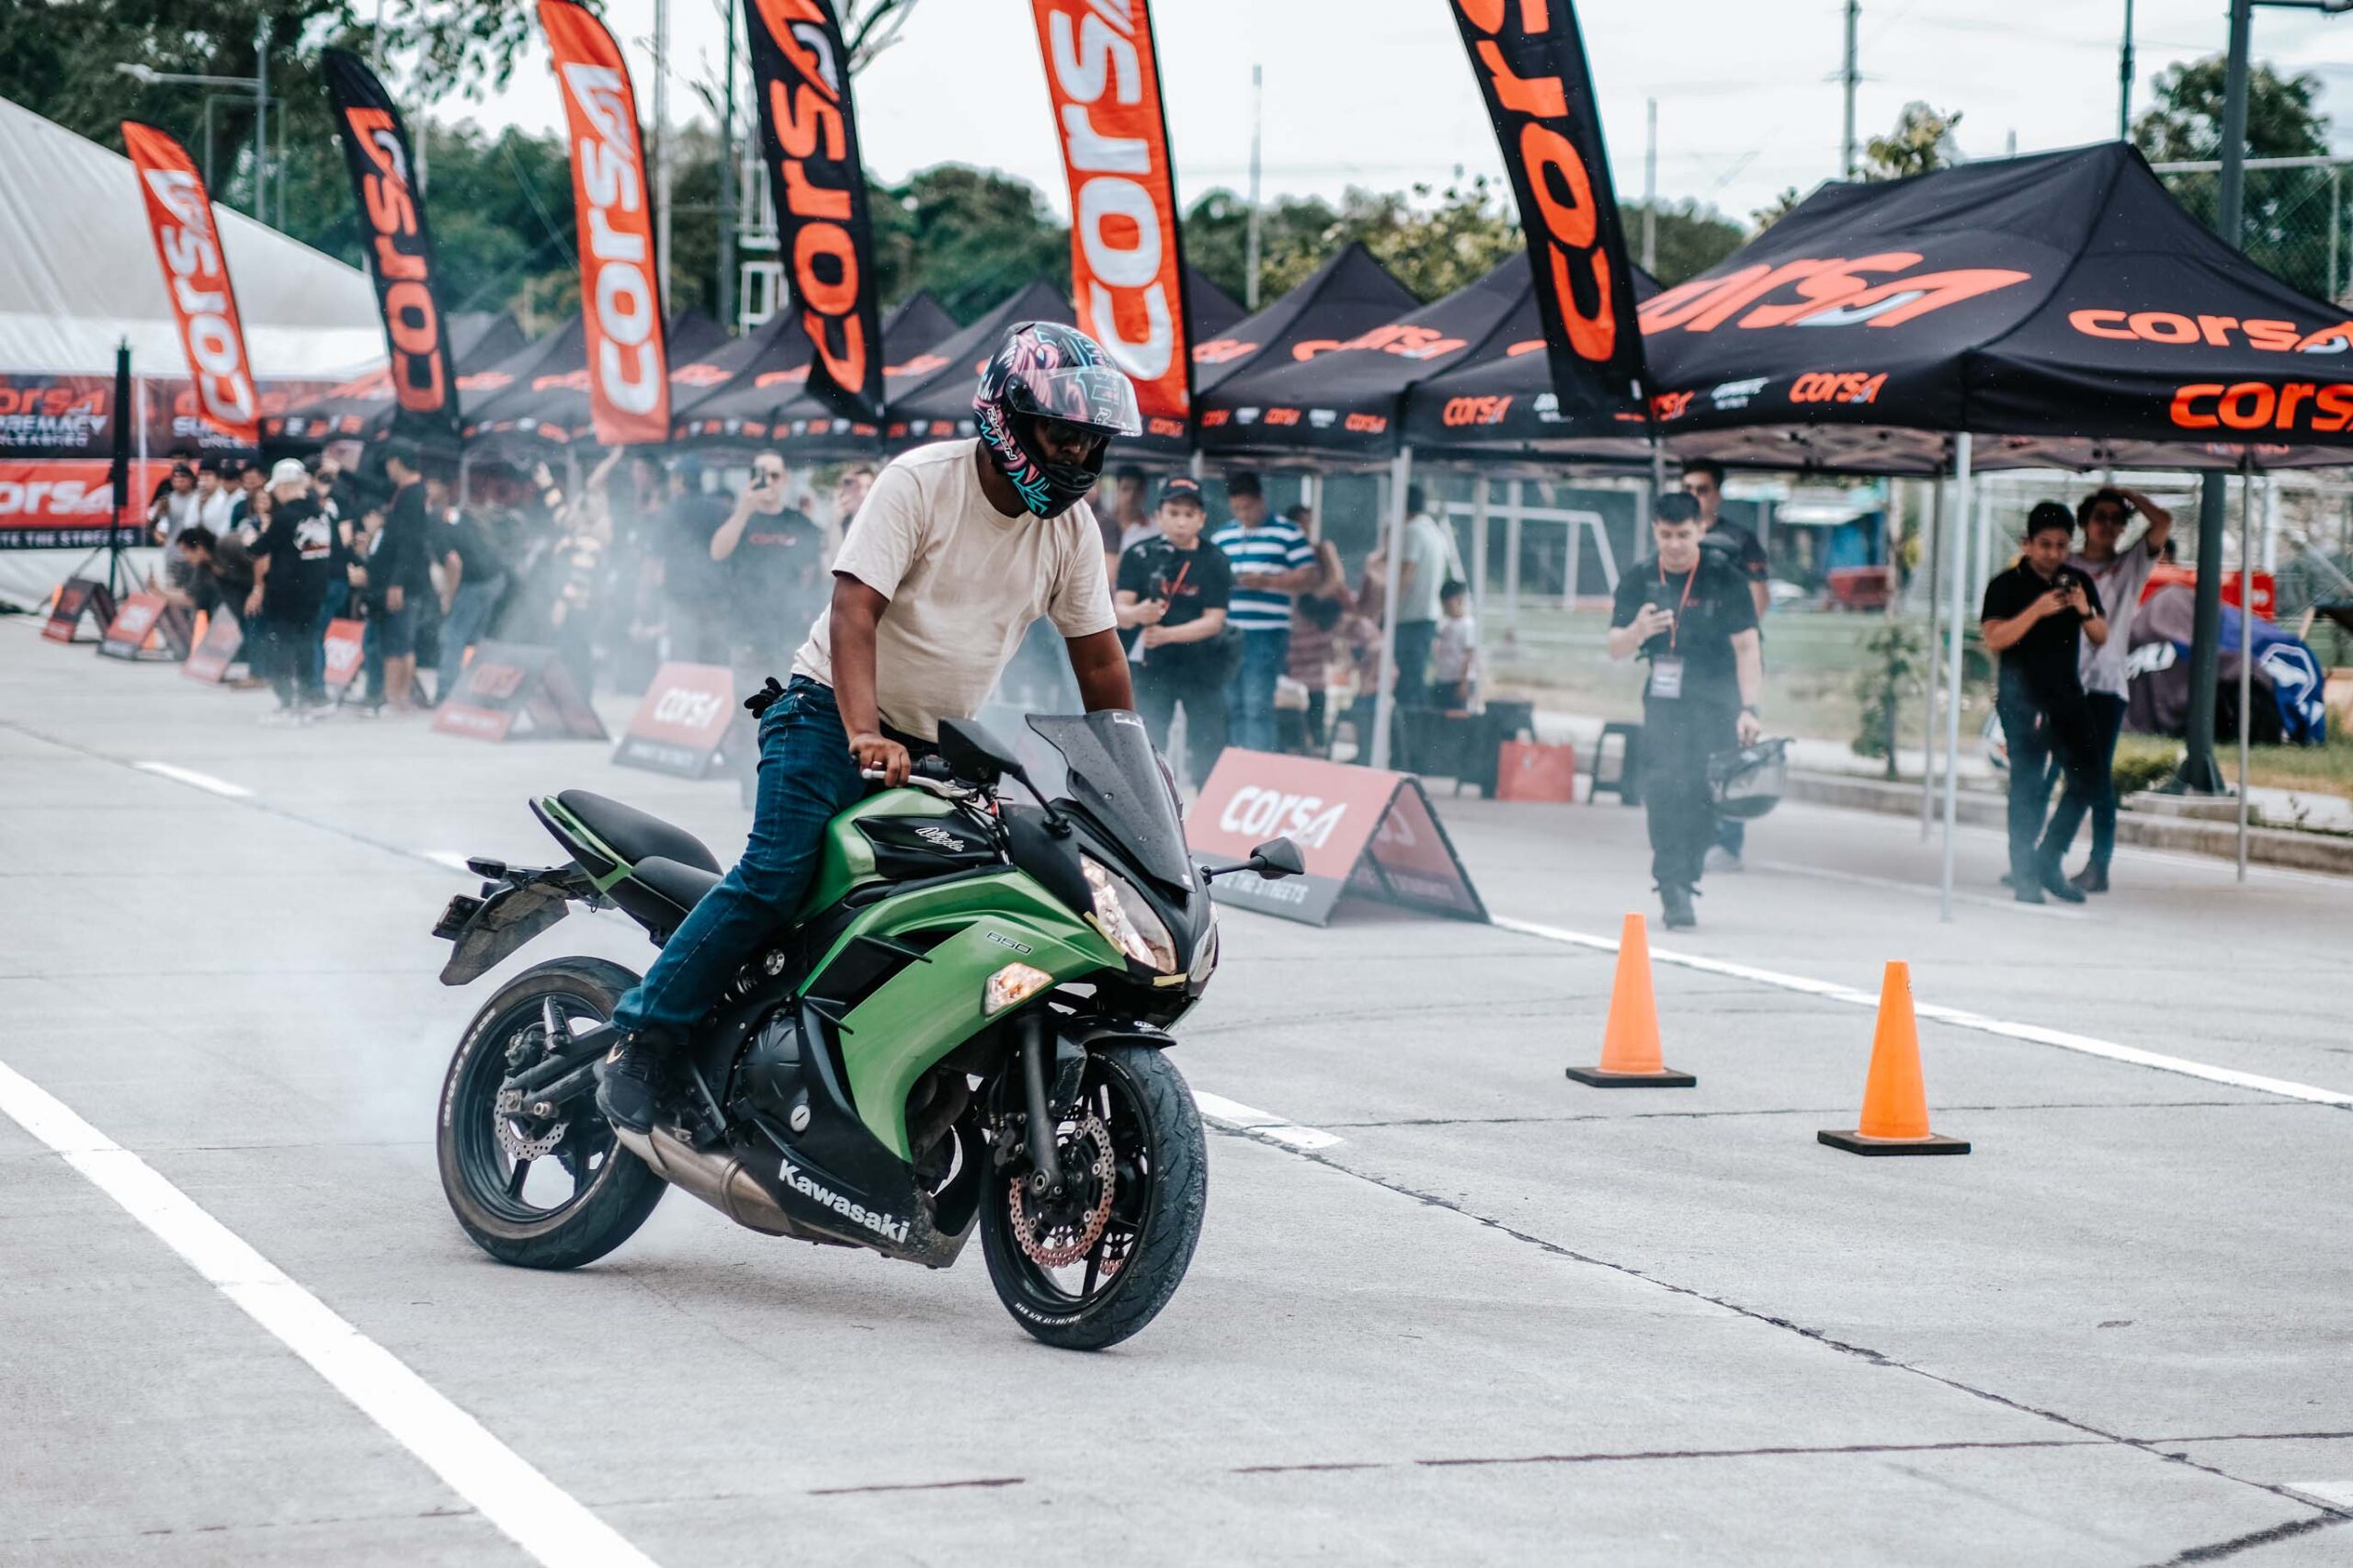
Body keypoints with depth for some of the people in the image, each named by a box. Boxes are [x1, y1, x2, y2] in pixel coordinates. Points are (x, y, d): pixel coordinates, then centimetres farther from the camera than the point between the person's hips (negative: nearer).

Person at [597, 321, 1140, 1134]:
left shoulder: (1073, 528, 3)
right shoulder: (920, 481, -15)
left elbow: (1099, 661, 11)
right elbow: (853, 610, -24)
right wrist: (864, 737, -36)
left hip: (937, 751, 6)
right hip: (832, 711, -6)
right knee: (776, 874, -23)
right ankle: (640, 1043, -17)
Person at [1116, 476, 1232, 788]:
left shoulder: (1214, 562, -4)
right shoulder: (1139, 556, -4)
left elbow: (1214, 621, -10)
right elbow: (1119, 610, -11)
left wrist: (1166, 634, -25)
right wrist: (1135, 614, -37)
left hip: (1202, 668, 0)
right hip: (1151, 666, 0)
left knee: (1209, 751, 0)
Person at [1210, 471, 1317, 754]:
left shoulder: (1287, 533, 1)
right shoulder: (1220, 537, 17)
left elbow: (1309, 573, -4)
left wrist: (1265, 581, -14)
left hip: (1266, 635, -5)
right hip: (1226, 634, 5)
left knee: (1257, 706, -11)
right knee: (1232, 707, 9)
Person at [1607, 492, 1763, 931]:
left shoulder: (1724, 578, -5)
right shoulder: (1639, 581, 3)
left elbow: (1746, 647, -7)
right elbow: (1616, 649, 5)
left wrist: (1749, 709, -16)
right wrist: (1638, 631, -19)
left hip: (1716, 700, -2)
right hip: (1664, 698, 2)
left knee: (1702, 792, -9)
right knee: (1663, 787, -13)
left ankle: (1682, 879, 5)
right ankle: (1674, 890, -11)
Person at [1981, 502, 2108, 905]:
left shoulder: (2078, 583, 10)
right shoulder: (2007, 585, -4)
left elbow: (2101, 636, 8)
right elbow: (1994, 639, -14)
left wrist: (2085, 611, -13)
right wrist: (2037, 610, -25)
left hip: (2067, 694, 5)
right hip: (2022, 696, -5)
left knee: (2084, 780, 1)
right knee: (2027, 784, -7)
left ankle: (2048, 862, 14)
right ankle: (2024, 876, -3)